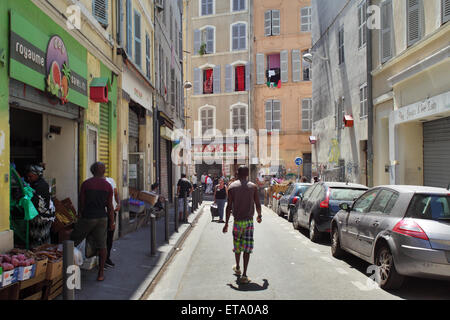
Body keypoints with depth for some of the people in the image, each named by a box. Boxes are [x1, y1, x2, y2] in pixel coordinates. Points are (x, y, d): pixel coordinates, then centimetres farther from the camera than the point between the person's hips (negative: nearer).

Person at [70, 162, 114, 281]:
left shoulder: (86, 184, -5)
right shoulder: (108, 186, 0)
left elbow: (82, 203, -1)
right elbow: (109, 206, 1)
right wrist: (112, 222, 8)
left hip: (88, 217, -2)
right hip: (102, 218, 2)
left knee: (73, 241, 15)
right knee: (102, 245, 6)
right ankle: (101, 273, 12)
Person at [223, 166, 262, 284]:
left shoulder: (232, 187, -2)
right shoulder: (253, 187, 0)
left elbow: (229, 207, -4)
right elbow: (257, 204, 2)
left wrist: (226, 223, 1)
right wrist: (259, 216, 21)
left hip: (237, 221, 1)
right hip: (249, 221, 0)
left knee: (237, 245, 19)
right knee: (247, 248, 2)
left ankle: (237, 268, 38)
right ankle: (244, 275, -2)